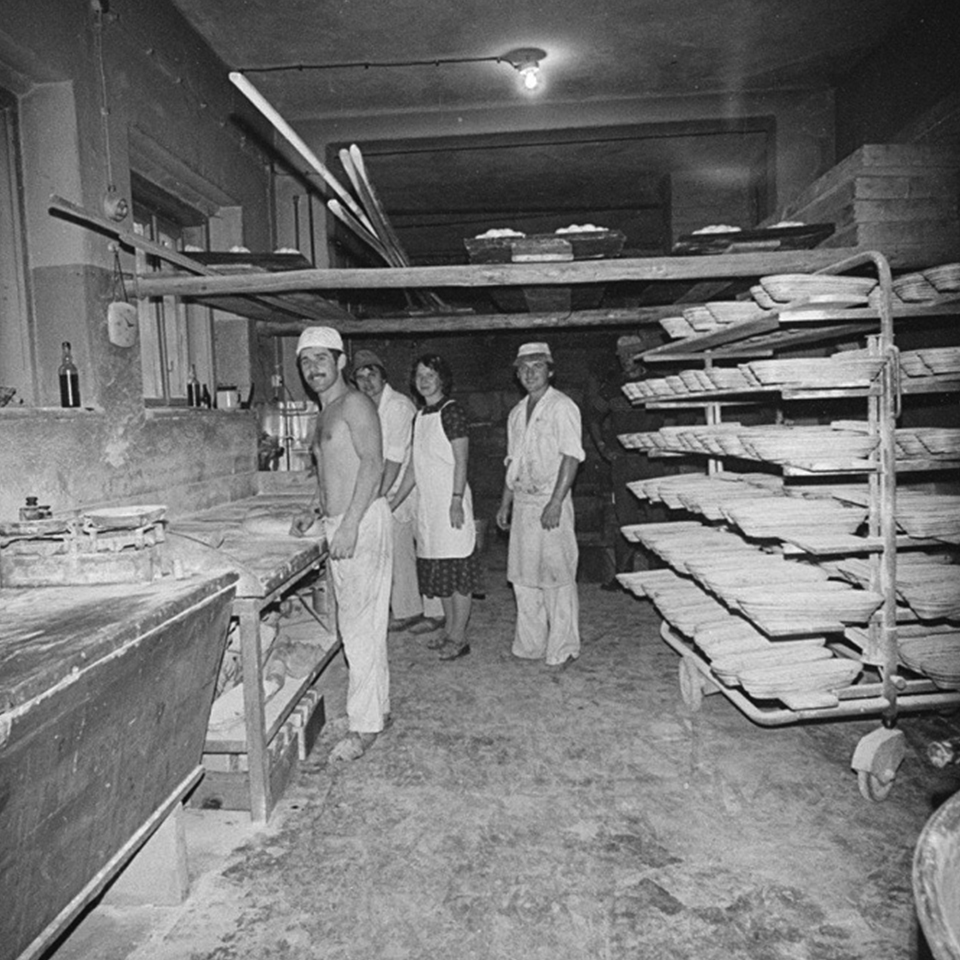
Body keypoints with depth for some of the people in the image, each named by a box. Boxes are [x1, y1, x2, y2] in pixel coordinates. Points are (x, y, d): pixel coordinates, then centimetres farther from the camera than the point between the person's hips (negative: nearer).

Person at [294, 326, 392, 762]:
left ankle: (364, 725, 3)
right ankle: (377, 706, 26)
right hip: (337, 524, 10)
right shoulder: (325, 413, 20)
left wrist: (349, 525, -25)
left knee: (360, 624, -6)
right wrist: (318, 513, 19)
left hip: (362, 522, -10)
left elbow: (373, 464, -20)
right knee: (360, 622, 15)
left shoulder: (354, 404, -9)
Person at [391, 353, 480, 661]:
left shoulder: (451, 411, -8)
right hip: (427, 502, 8)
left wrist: (456, 501, -19)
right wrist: (393, 502, 15)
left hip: (450, 500, -8)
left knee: (457, 566, -3)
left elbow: (461, 460, -13)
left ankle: (458, 638, 5)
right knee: (438, 568, 12)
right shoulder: (419, 416, 14)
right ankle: (449, 630, 24)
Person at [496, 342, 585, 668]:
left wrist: (555, 503, -19)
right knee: (522, 576, 10)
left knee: (557, 576, -2)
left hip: (550, 500, -7)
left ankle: (562, 649, 9)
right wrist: (505, 503, 16)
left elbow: (571, 457, -13)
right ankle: (530, 645, 21)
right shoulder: (517, 413, 17)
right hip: (522, 501, 7)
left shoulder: (561, 407, -6)